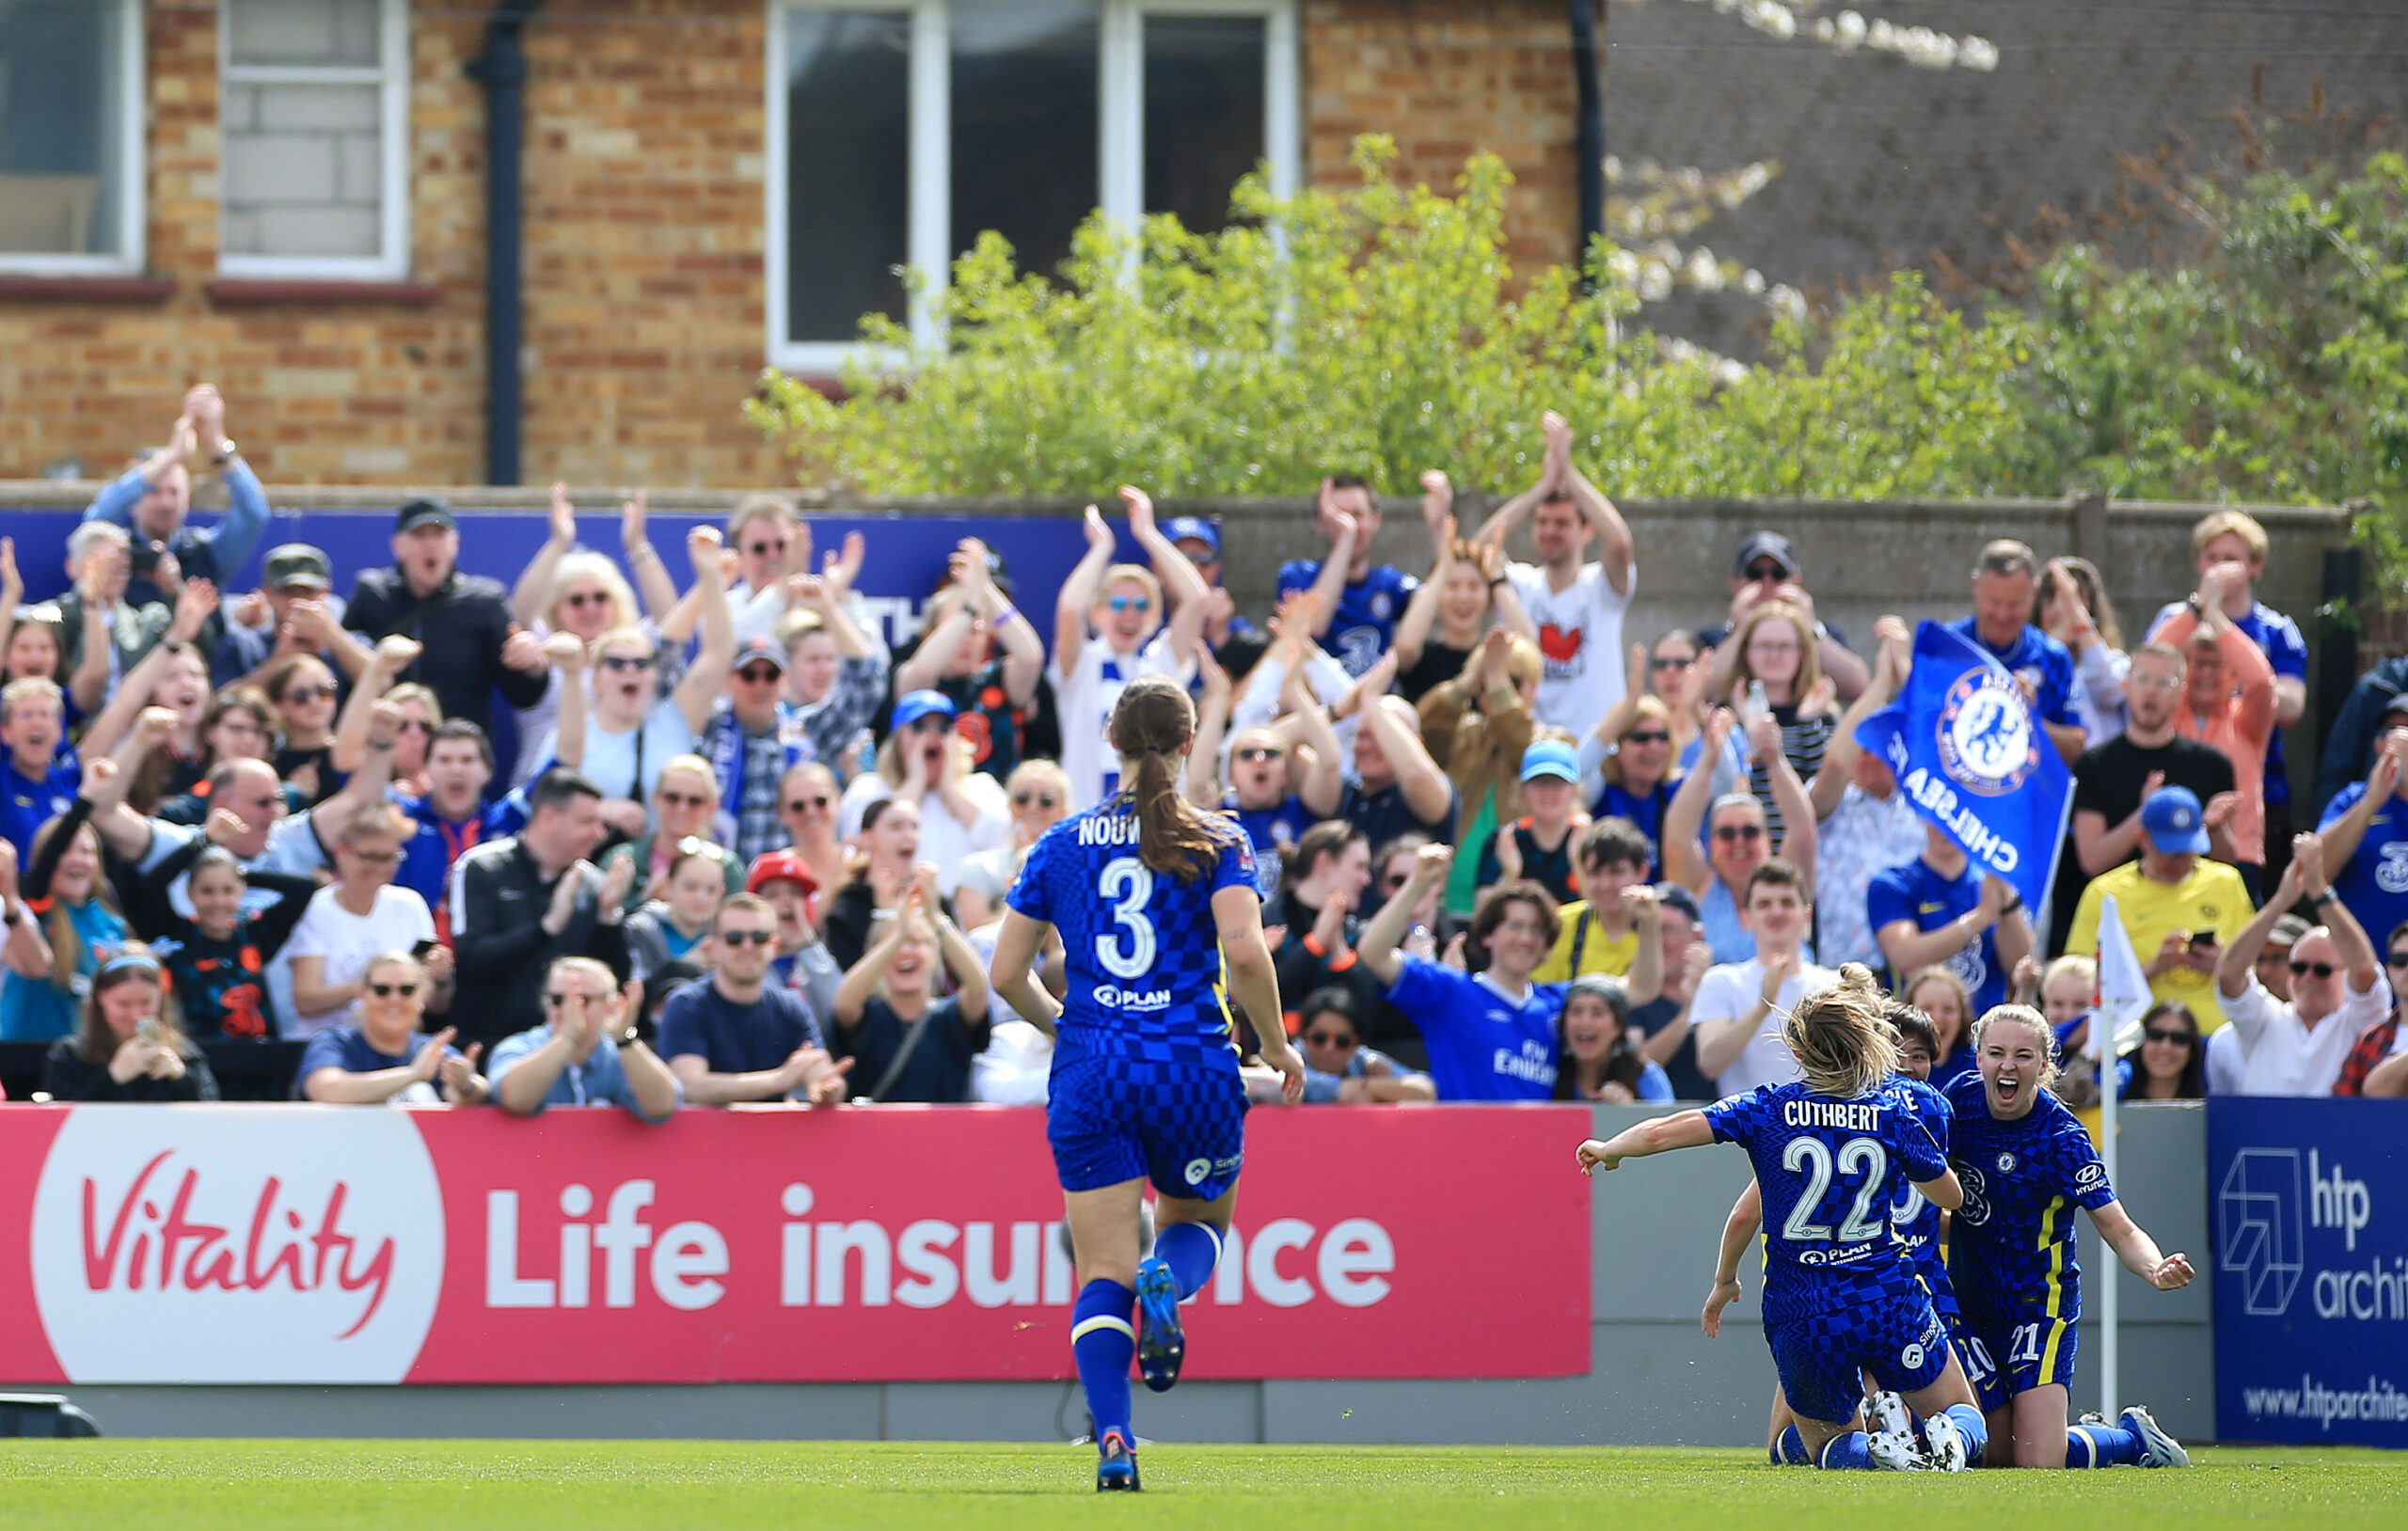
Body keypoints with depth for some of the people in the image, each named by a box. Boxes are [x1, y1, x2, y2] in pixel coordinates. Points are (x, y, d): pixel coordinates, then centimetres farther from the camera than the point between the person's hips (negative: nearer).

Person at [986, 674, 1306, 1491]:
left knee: (1103, 1273, 4)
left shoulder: (1061, 845, 6)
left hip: (1090, 1074, 1)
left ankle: (1112, 1439, -16)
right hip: (1193, 1068, -1)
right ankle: (1166, 1281, -12)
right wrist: (1278, 1047, 0)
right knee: (1199, 1219, 25)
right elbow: (1246, 954, -15)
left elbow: (1008, 974, 7)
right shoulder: (1216, 843, -2)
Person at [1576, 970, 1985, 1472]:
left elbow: (1660, 1133, -5)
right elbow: (1952, 1196, 11)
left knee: (1826, 1445, 20)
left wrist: (1608, 1149, 15)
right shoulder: (1894, 1112, -2)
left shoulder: (1770, 1109, -3)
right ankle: (1949, 1435, -21)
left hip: (1800, 1315, 0)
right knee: (1965, 1415, 17)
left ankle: (1880, 1446, -16)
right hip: (1889, 1300, 0)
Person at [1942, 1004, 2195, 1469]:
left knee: (2039, 1462, -15)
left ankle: (2133, 1436, 16)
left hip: (2039, 1305, -5)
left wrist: (2155, 1268, -42)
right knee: (1996, 1454, 5)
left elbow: (2119, 1230, -23)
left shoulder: (2061, 1137, -20)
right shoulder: (1961, 1099, -6)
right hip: (1969, 1304, 5)